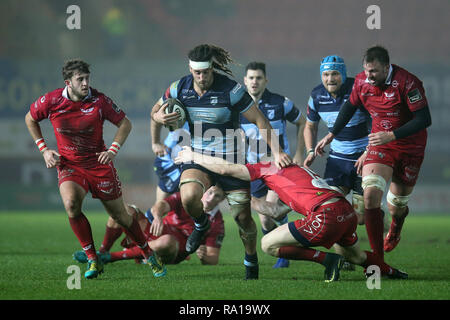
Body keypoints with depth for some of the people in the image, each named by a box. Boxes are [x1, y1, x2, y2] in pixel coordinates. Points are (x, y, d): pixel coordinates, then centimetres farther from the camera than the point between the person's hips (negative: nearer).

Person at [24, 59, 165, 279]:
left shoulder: (99, 100, -14)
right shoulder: (52, 101, -11)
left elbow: (124, 123, -1)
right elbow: (30, 119, 9)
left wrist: (113, 149, -15)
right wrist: (44, 149, 1)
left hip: (99, 164, 0)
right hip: (69, 165, 0)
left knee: (120, 215, 5)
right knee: (71, 204, -28)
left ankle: (148, 255, 29)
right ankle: (92, 260, -14)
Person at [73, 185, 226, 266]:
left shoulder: (217, 223, -8)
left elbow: (213, 259, -9)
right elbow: (160, 205, -21)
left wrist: (204, 256, -34)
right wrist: (157, 216, -46)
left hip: (169, 255, -3)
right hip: (153, 233, 3)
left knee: (167, 241, -41)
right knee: (125, 210, -18)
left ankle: (111, 257, -30)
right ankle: (102, 251, -5)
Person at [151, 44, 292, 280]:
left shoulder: (231, 89, -17)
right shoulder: (180, 89, -5)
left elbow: (259, 120, -11)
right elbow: (156, 112, 11)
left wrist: (277, 152, -17)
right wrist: (158, 117, -14)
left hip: (231, 159, -2)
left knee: (243, 217, -1)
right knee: (189, 196, -29)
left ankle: (251, 262, 27)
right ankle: (201, 225, 7)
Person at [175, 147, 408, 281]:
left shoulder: (270, 167, 8)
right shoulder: (297, 170, 32)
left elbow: (226, 168, 2)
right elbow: (277, 210, 34)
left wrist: (193, 156, 14)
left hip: (326, 216, -9)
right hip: (347, 212, 9)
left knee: (268, 245, 1)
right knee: (355, 256, 38)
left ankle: (328, 259, -3)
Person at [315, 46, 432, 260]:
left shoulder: (407, 82, -23)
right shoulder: (362, 82, -7)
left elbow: (424, 119, -24)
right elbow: (350, 106, 13)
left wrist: (391, 135, -30)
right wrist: (331, 135, 14)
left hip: (410, 149, -3)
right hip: (380, 145, 3)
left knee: (396, 208, 10)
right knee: (371, 195, -21)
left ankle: (396, 226, 52)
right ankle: (377, 258, -17)